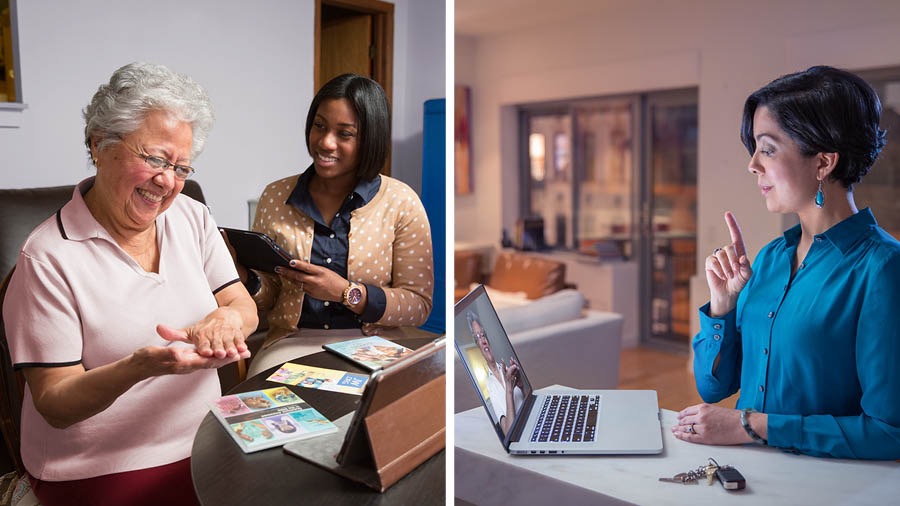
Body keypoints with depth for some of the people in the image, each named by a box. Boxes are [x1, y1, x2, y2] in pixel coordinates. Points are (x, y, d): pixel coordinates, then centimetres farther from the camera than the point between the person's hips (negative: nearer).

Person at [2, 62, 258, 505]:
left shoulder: (193, 217, 5)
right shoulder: (48, 257, -12)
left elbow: (245, 307, 1)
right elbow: (54, 405, -11)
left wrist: (225, 319, -24)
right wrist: (138, 367, -31)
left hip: (202, 445, 6)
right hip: (101, 470, -5)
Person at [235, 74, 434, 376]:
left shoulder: (401, 203, -2)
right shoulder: (275, 197, 6)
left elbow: (419, 306, -5)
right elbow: (267, 300, 12)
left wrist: (347, 292, -17)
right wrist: (247, 279, -10)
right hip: (291, 342, 2)